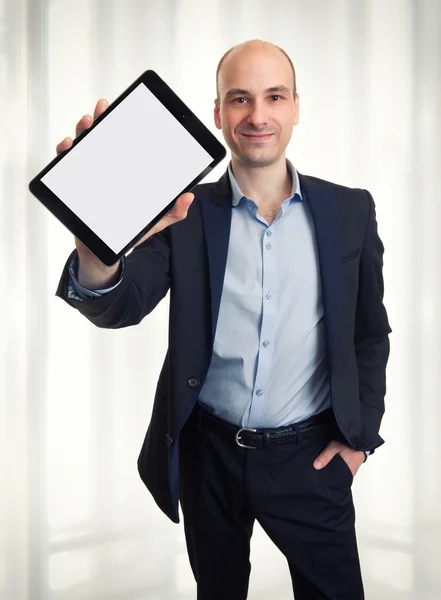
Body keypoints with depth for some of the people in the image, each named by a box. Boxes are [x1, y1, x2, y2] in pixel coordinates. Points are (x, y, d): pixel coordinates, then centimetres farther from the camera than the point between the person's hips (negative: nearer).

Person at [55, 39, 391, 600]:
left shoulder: (349, 211, -4)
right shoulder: (185, 214, -7)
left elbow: (371, 332, 5)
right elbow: (121, 308, -19)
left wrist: (360, 434, 0)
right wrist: (98, 254, -41)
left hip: (310, 456, 0)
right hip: (209, 454, 1)